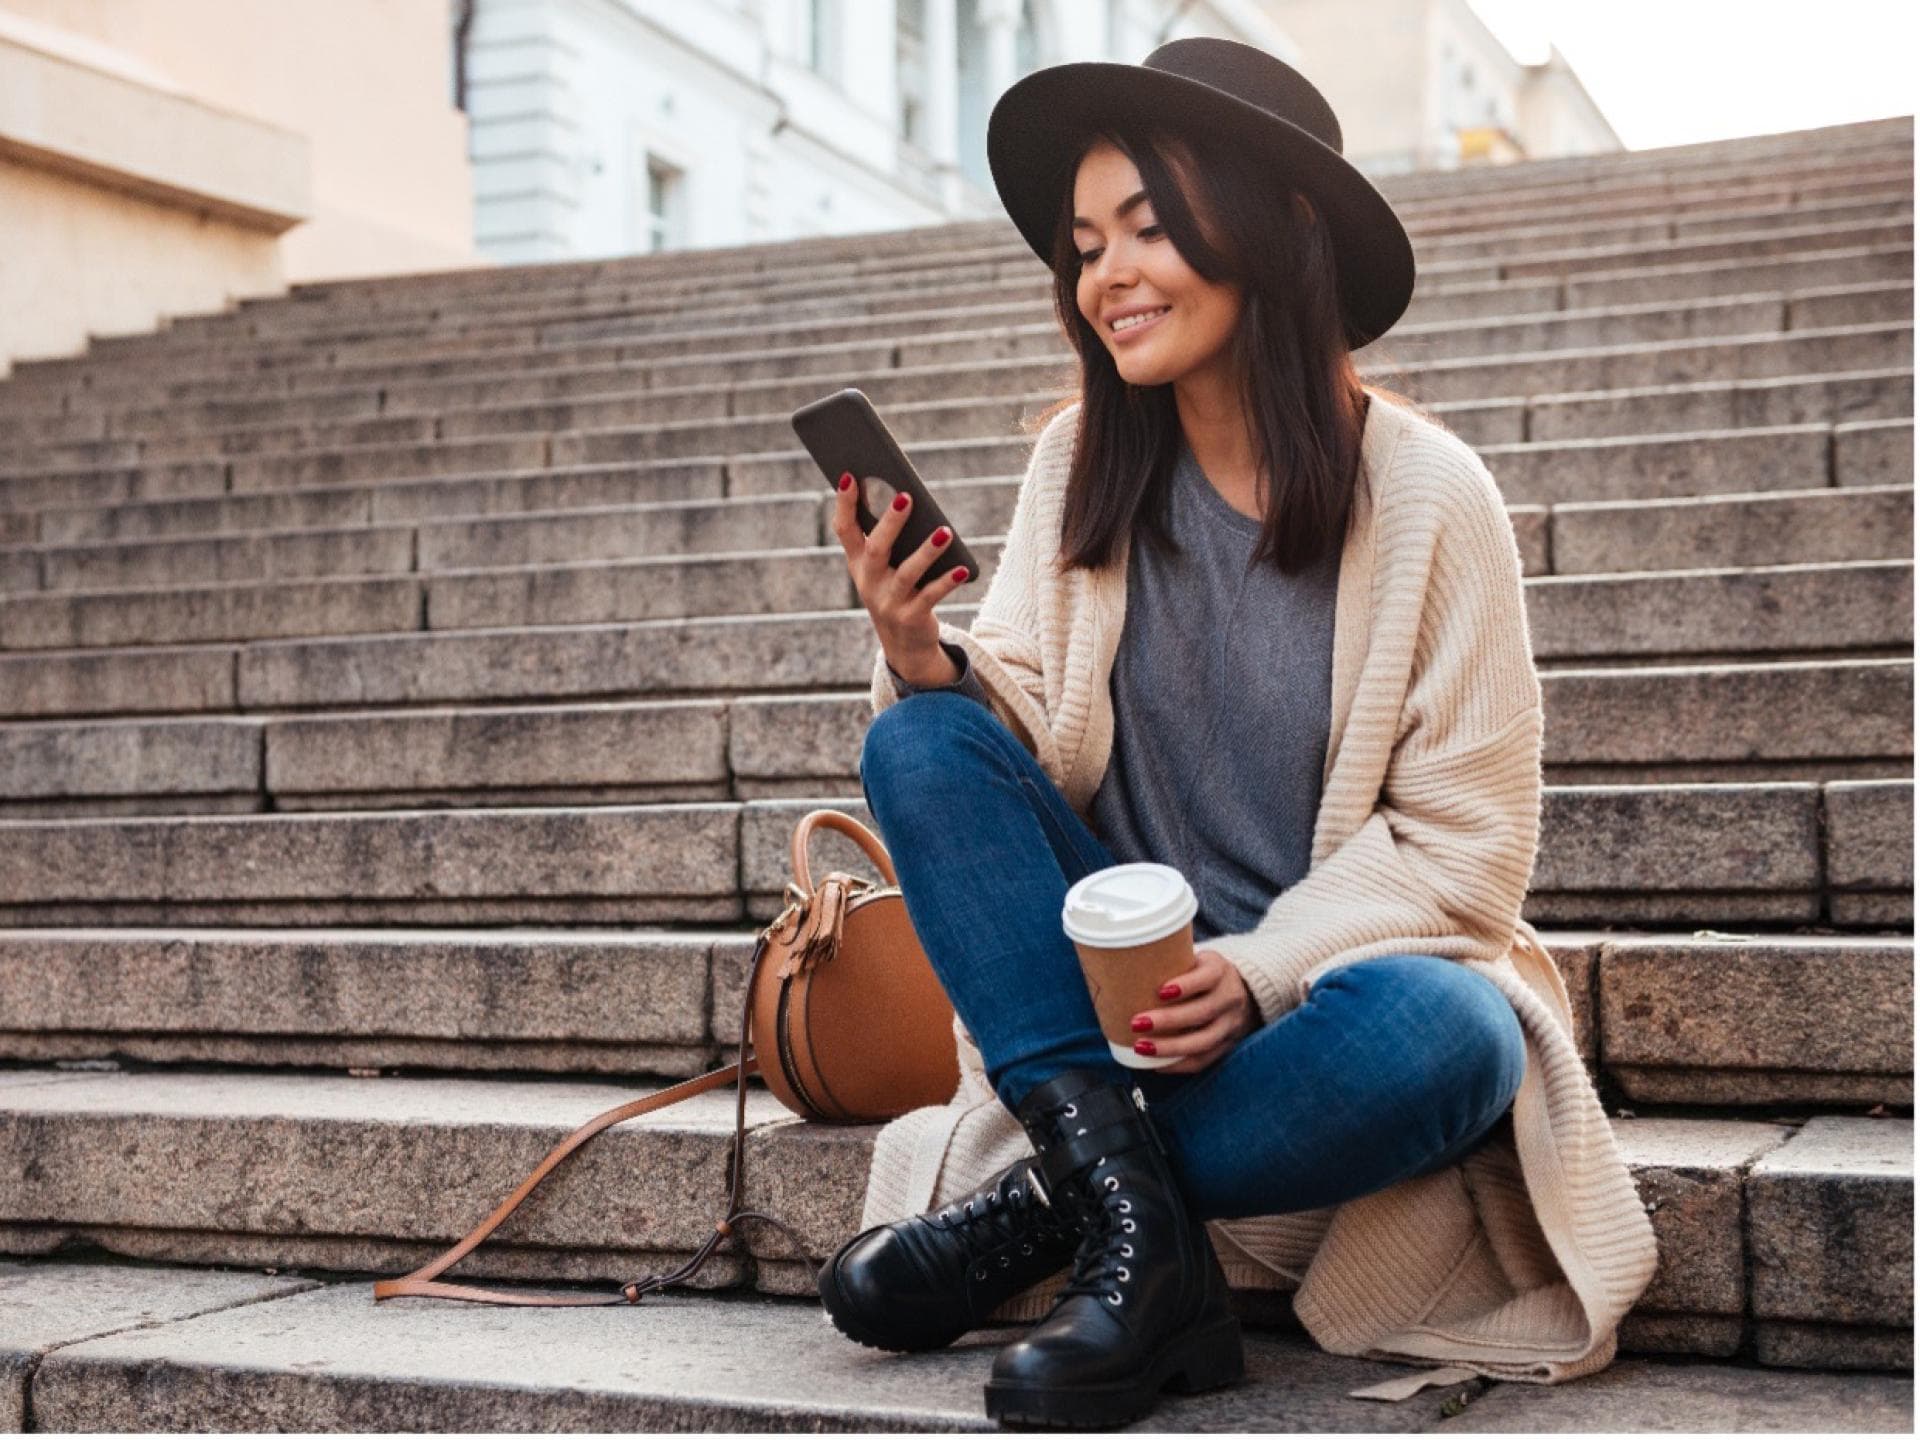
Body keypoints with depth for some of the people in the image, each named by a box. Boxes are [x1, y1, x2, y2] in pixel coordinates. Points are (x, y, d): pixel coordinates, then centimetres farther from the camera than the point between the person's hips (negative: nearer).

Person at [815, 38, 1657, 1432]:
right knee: (918, 740, -19)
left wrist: (1258, 972, -22)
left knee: (1441, 1033, -37)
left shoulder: (1426, 493, -10)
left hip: (1338, 975, -3)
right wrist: (925, 659, -23)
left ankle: (1048, 1210, -15)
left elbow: (1467, 844, -10)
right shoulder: (1082, 464, 0)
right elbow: (1024, 736, -2)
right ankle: (1138, 1231, -27)